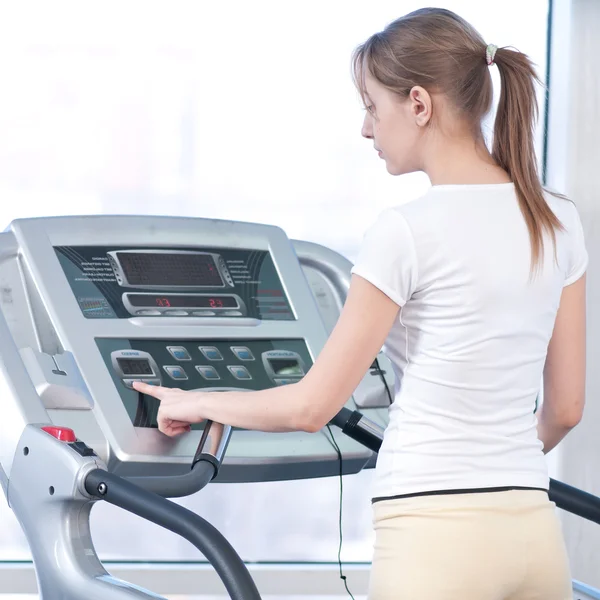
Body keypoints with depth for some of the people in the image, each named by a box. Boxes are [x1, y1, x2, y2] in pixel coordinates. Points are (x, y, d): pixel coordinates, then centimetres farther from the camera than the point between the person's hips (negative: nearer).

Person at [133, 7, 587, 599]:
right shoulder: (558, 221, 8)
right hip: (533, 531, 6)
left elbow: (311, 405, -6)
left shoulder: (408, 230, -11)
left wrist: (197, 404, 10)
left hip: (436, 535, -6)